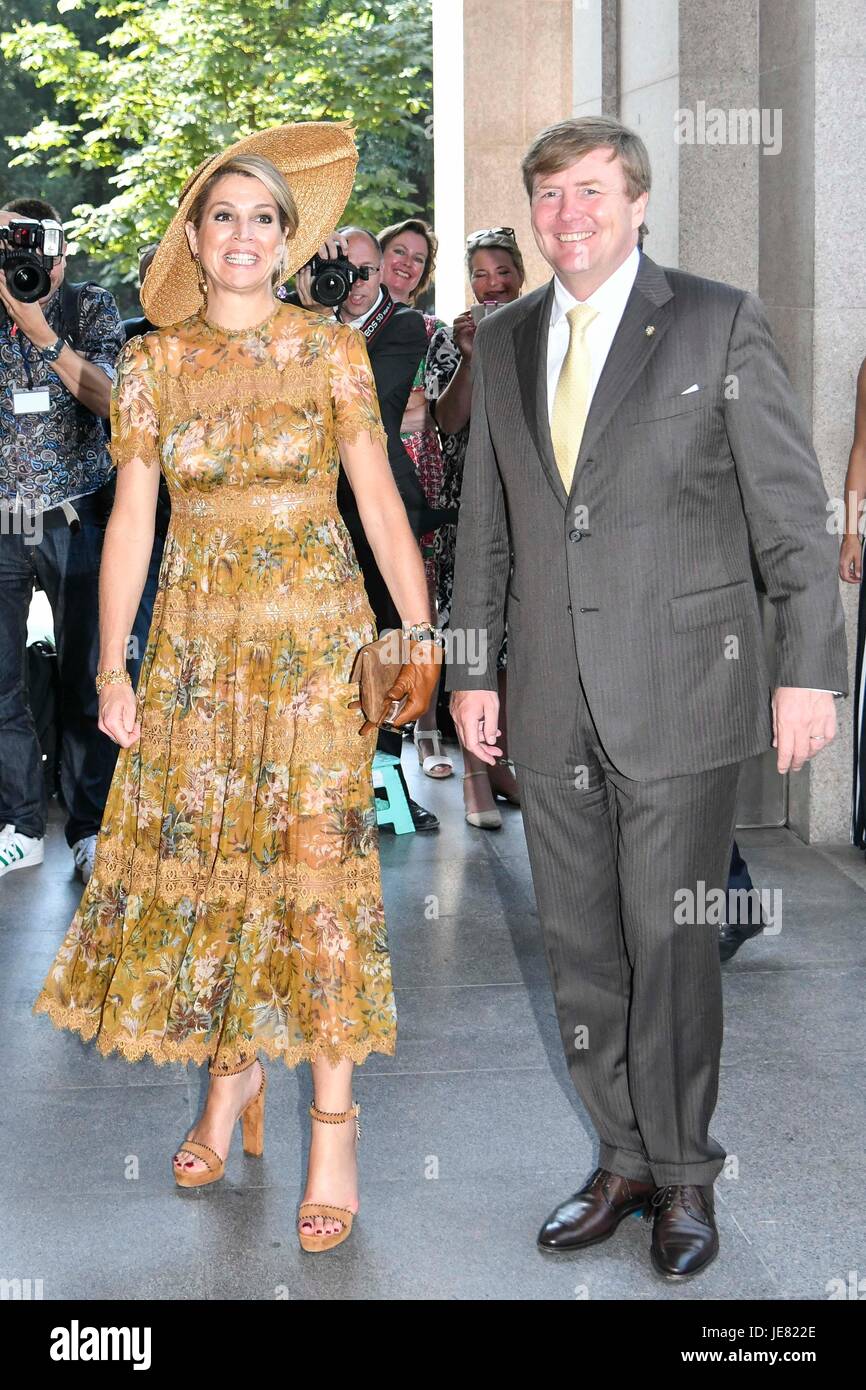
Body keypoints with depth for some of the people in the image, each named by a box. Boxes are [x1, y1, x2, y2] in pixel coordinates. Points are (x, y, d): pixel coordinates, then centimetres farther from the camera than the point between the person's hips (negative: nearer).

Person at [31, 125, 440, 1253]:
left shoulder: (332, 353, 0)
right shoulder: (153, 363, 5)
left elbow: (379, 500, 1)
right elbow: (131, 519, 4)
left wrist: (423, 633, -4)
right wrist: (114, 666, 1)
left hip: (318, 633, -2)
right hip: (197, 641, 2)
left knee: (317, 862, -4)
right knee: (199, 855, 6)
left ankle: (334, 1120, 7)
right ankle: (229, 1073, 28)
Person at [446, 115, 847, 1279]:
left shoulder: (718, 322, -1)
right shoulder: (502, 343, 12)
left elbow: (792, 512, -3)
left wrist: (810, 669, -8)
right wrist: (473, 666, 12)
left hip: (679, 692, -4)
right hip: (552, 703, 5)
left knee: (669, 945, 1)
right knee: (580, 948, 10)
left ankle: (684, 1176, 20)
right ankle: (626, 1160, 28)